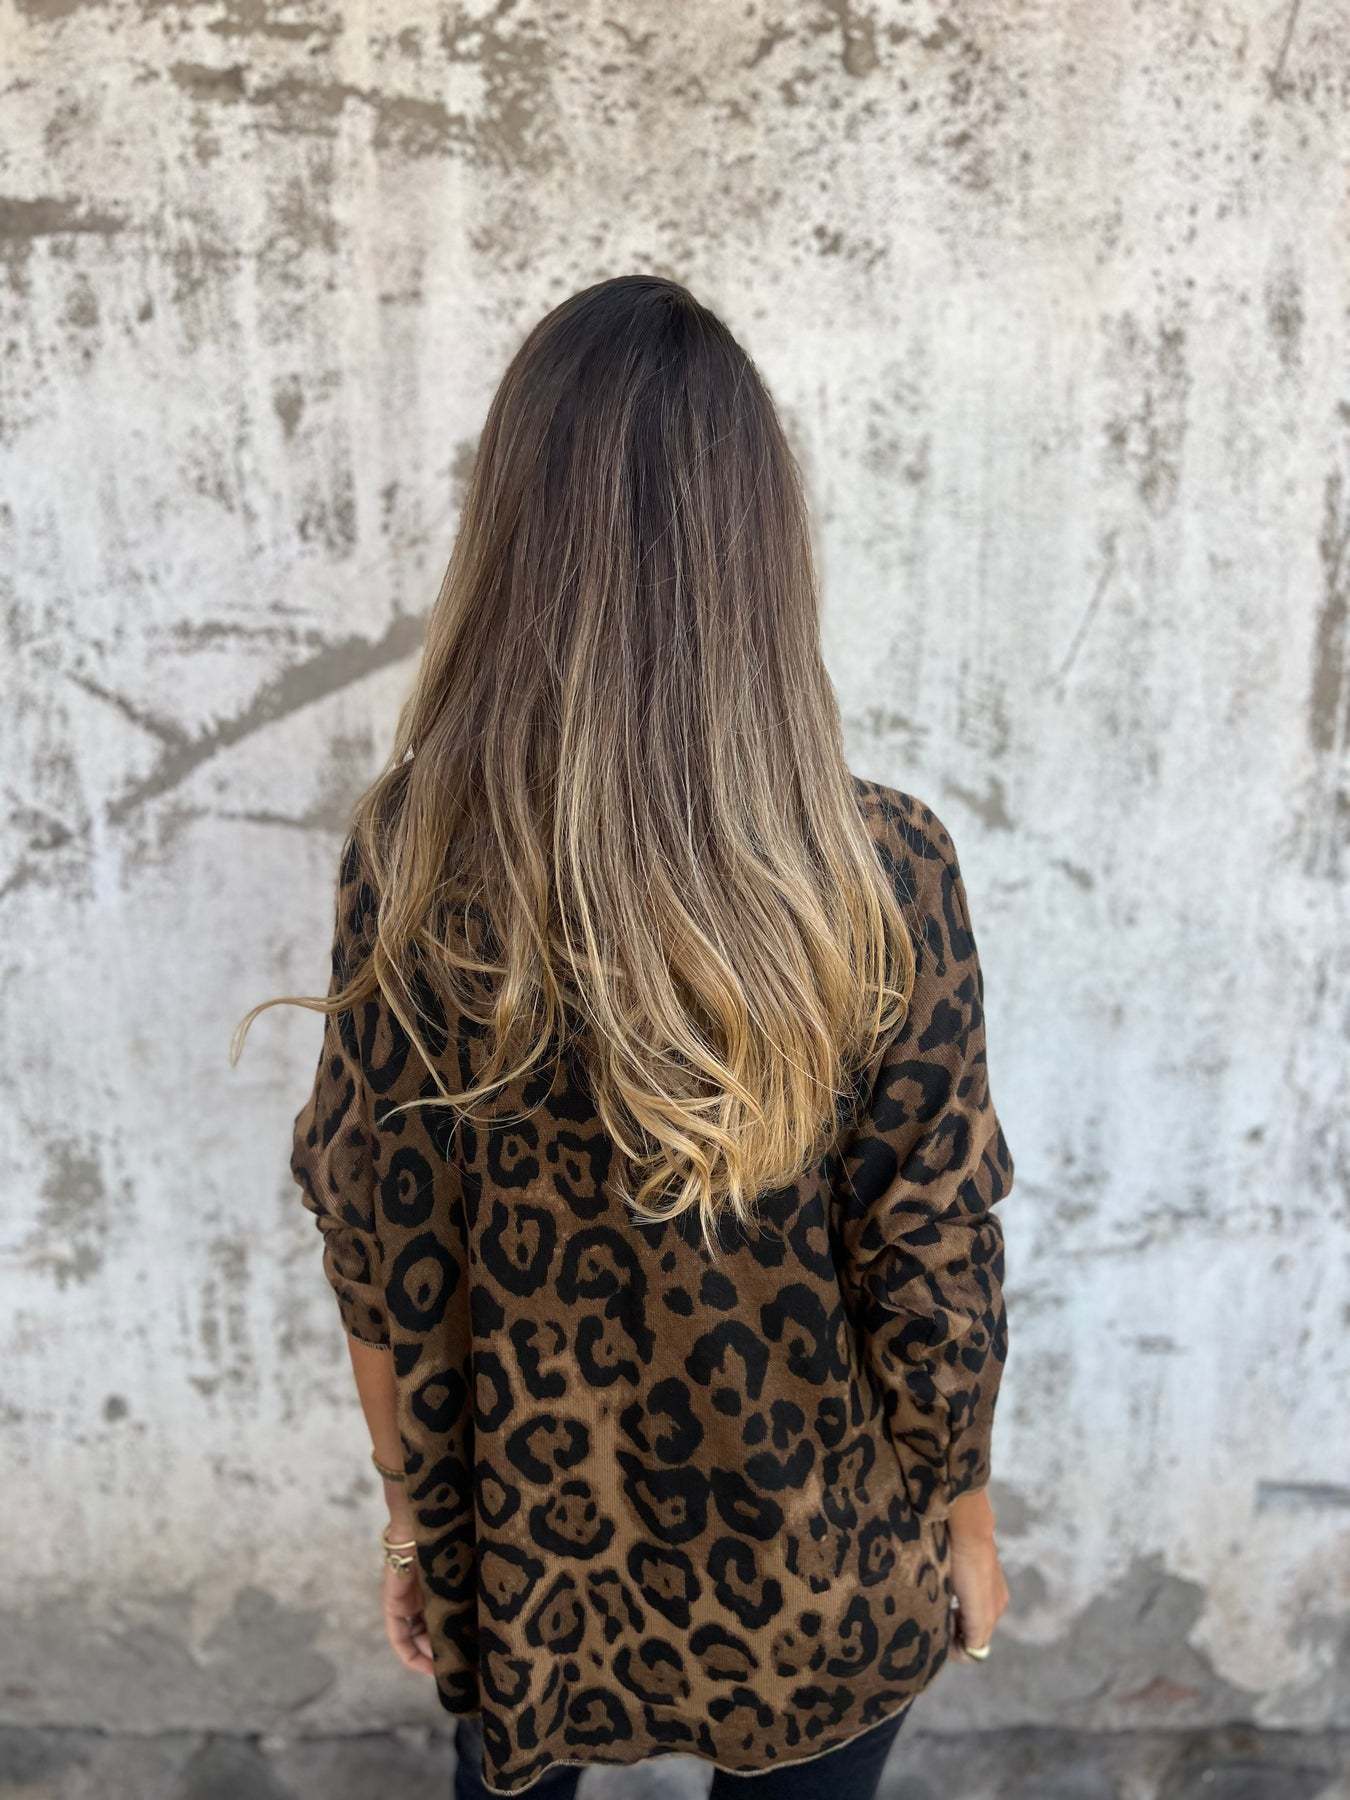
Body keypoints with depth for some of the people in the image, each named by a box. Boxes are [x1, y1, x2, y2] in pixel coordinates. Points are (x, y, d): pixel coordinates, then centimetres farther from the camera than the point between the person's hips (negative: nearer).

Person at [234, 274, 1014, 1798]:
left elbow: (384, 1270, -12)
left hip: (531, 1556, 1)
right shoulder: (886, 873, -25)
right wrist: (961, 1512, 4)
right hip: (816, 1585, 0)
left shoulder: (409, 861, -22)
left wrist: (414, 1514, 6)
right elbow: (934, 1276, -16)